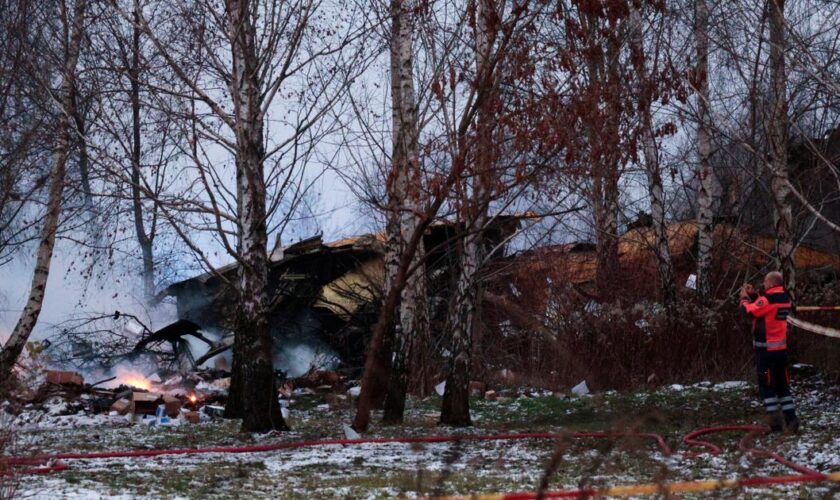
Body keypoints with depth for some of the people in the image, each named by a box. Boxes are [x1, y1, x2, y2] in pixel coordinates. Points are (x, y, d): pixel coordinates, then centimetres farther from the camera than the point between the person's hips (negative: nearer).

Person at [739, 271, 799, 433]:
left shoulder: (767, 299, -19)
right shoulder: (786, 299, 8)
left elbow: (749, 311, -14)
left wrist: (744, 298, 4)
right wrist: (753, 295, 14)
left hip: (766, 350, -7)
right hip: (781, 348, 7)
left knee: (766, 386, 0)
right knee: (783, 385, 13)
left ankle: (775, 422, -4)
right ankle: (791, 419, 7)